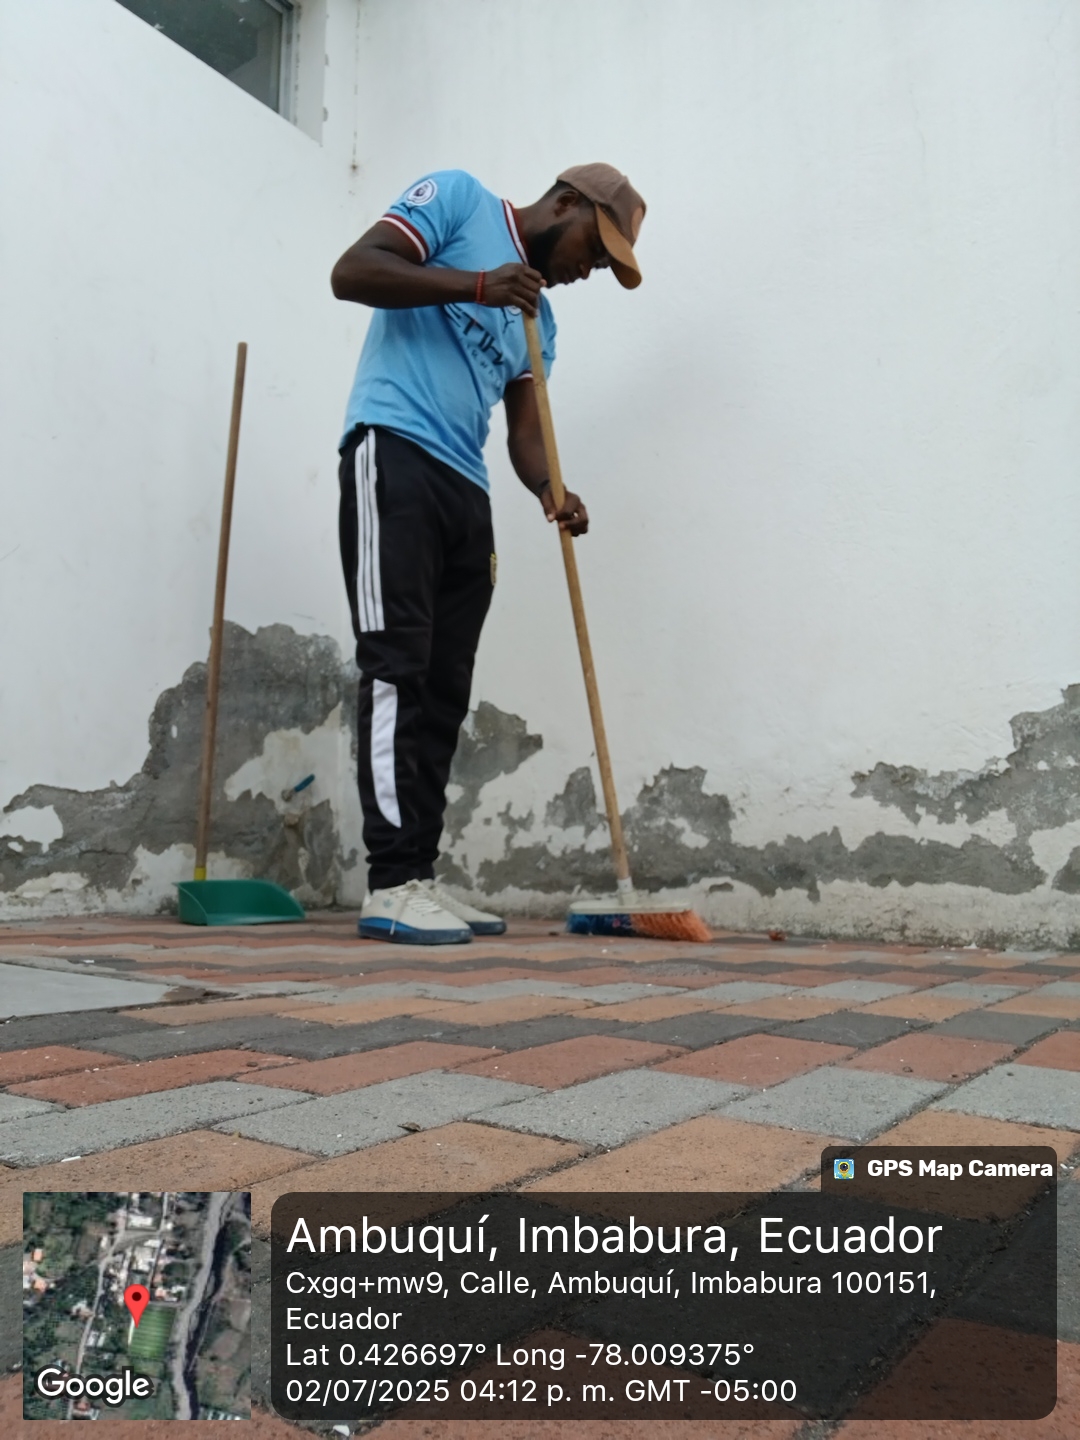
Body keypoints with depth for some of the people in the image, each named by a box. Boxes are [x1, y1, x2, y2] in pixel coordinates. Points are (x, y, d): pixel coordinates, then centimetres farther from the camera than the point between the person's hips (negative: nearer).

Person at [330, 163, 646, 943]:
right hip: (393, 450, -7)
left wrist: (552, 492, -6)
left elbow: (524, 431, 15)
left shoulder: (540, 318, 26)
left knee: (445, 690, 1)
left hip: (467, 486, 8)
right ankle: (392, 885, -14)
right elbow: (351, 272, -3)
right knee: (397, 671, -15)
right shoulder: (458, 197, 10)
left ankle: (420, 876, 6)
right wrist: (477, 284, -10)